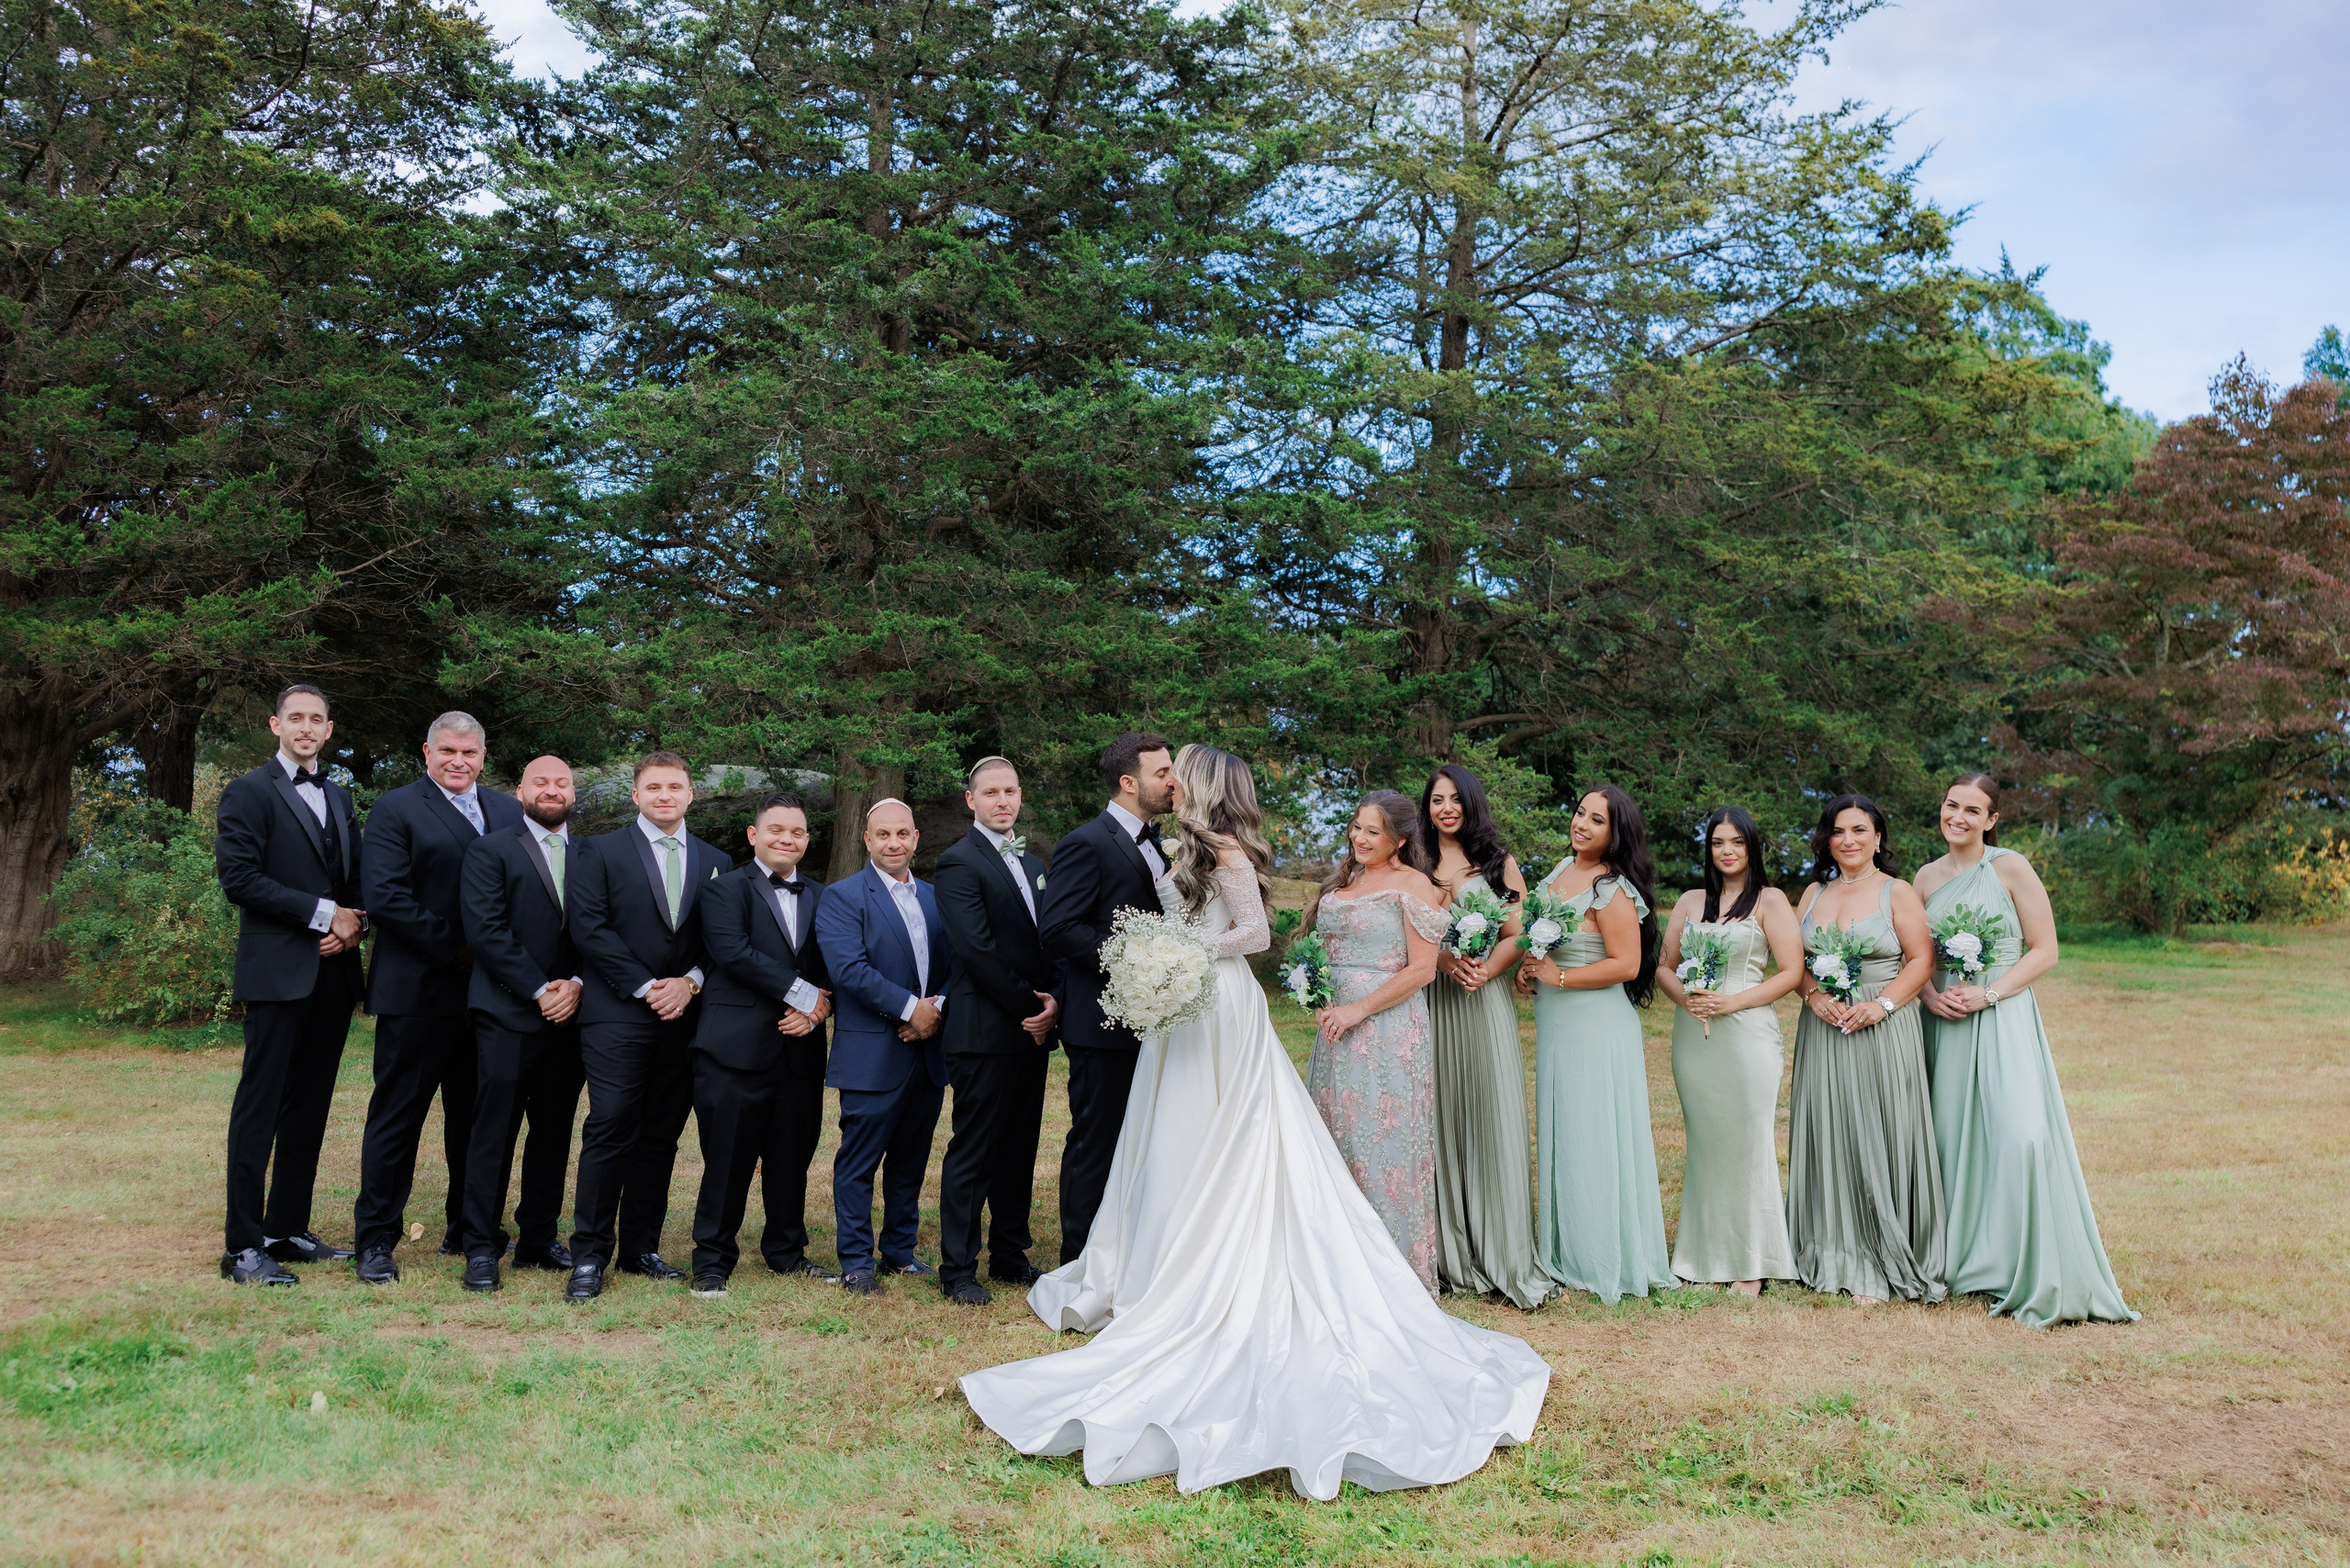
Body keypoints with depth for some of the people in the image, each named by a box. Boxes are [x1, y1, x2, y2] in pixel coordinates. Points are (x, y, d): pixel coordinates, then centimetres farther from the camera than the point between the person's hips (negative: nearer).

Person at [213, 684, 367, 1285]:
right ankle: (244, 1247, 1)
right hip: (278, 973, -7)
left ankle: (288, 1230, 19)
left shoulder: (338, 797, 18)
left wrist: (354, 923, -2)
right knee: (259, 1107, -4)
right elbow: (238, 876, -13)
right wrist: (323, 913, -14)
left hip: (333, 972, 7)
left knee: (310, 1106, 11)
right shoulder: (249, 792, -3)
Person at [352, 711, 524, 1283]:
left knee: (474, 1117, 13)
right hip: (418, 993, -5)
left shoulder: (509, 813, 13)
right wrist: (455, 947, -13)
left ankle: (466, 1230, 25)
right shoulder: (395, 809, -2)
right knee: (397, 1116, 3)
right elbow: (383, 897, -13)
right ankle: (376, 1241, 11)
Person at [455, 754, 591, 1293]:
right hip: (507, 1014, -4)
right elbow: (486, 930, -9)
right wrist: (539, 991, -12)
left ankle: (539, 1238, 19)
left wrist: (576, 984, -9)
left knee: (555, 1132, 9)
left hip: (568, 1016, 4)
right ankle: (481, 1248, 5)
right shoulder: (491, 850, 2)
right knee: (495, 1132, -2)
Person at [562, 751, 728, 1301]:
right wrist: (646, 987, -11)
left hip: (683, 1018, 4)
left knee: (660, 1137, 7)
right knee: (611, 1131, -7)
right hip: (617, 1016, -3)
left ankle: (641, 1248, 16)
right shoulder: (602, 852, 4)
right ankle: (589, 1256, 0)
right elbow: (589, 928, -6)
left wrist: (689, 982, -8)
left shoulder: (715, 862, 14)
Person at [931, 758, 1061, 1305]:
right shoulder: (958, 863, -8)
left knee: (1019, 1149, 13)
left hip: (1033, 1031, 8)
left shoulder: (1033, 864, 18)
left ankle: (1010, 1255, 24)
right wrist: (1028, 1005, -13)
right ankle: (957, 1270, 7)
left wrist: (1054, 1000, -4)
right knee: (973, 1153, -1)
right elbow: (978, 949, -16)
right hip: (985, 1031, -7)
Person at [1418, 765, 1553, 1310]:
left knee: (1492, 1119, -5)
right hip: (1432, 1003, 1)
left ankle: (1506, 1260, -2)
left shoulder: (1499, 863, 11)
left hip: (1486, 1003, -1)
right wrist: (1444, 960, -14)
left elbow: (1517, 934, 4)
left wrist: (1484, 971, -14)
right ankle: (1451, 1256, 8)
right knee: (1441, 1121, 0)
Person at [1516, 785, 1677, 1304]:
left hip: (1597, 1027, -9)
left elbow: (1626, 965, -21)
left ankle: (1608, 1259, 11)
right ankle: (1569, 1249, 25)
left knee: (1594, 1136, -1)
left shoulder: (1612, 891, -16)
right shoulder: (1563, 868, 10)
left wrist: (1557, 976, -17)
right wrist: (1528, 969, 6)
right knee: (1561, 1131, 14)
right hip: (1556, 1026, 9)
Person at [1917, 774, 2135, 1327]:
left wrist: (1986, 994, -14)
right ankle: (1964, 1262, 15)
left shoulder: (2011, 868, -3)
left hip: (2003, 1018, -4)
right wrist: (1930, 993, -4)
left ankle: (2037, 1277, -7)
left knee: (2021, 1135, -15)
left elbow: (2044, 951, -4)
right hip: (1944, 1022, 4)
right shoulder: (1927, 877, 11)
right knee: (1953, 1138, 4)